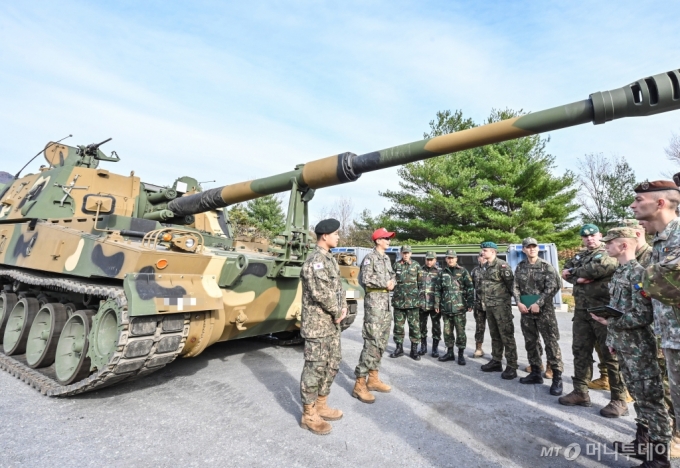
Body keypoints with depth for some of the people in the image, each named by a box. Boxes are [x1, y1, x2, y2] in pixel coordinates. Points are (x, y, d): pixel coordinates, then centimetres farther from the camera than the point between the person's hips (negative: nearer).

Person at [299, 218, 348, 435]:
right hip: (317, 324, -10)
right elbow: (321, 293, -26)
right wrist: (337, 313, -14)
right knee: (315, 367, 2)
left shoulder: (329, 259, 12)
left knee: (332, 364, 18)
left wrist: (343, 307, 1)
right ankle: (309, 415, 17)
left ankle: (321, 406, 33)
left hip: (332, 323, 10)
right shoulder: (315, 260, -19)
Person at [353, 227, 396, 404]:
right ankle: (360, 384, -4)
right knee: (372, 341, -11)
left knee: (382, 341, 12)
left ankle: (373, 378, 24)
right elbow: (365, 279, -17)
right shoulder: (370, 257, -9)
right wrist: (385, 284, -12)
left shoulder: (386, 258, 14)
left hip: (386, 300, 9)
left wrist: (392, 282, -2)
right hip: (374, 300, -9)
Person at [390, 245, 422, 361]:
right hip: (398, 300, 2)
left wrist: (420, 297, -1)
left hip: (413, 301, -1)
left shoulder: (416, 265, 4)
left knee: (414, 326, 2)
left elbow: (421, 282, 4)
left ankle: (414, 350, 14)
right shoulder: (396, 265, 7)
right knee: (398, 325, 9)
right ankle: (399, 348, 21)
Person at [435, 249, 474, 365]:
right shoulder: (442, 272, 10)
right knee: (447, 331, 10)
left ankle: (461, 354, 14)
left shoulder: (463, 271, 1)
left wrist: (470, 303, -6)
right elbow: (438, 290, 12)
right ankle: (450, 353, 23)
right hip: (446, 307, 4)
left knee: (460, 331, 2)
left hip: (459, 307, -3)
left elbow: (470, 288, -1)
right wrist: (437, 304, 8)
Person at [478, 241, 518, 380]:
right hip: (489, 305, 8)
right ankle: (496, 361, 25)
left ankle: (511, 367, 4)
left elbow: (511, 283, -13)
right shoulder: (484, 267, 12)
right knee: (495, 335, 15)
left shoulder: (502, 265, -13)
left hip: (501, 305, -8)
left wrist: (509, 297, -6)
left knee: (506, 335, -3)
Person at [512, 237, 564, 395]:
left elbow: (552, 287, -11)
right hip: (526, 310, 4)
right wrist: (519, 302, -7)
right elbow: (515, 287, 7)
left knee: (551, 343, -4)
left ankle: (557, 378, 5)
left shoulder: (546, 266, -4)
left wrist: (538, 304, -17)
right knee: (530, 343, 11)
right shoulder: (520, 267, 7)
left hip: (544, 309, -4)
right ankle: (536, 373, 24)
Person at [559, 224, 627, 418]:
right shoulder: (579, 256, 17)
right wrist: (578, 279, -14)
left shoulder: (608, 253, -3)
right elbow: (566, 272, 7)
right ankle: (580, 392, 21)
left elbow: (602, 268, -22)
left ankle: (619, 400, 11)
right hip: (581, 310, 7)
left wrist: (574, 271, -8)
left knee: (610, 354, -1)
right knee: (580, 350, 10)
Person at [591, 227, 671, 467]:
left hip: (639, 348, -9)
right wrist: (612, 339, 17)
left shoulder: (638, 272, -17)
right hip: (624, 346, 9)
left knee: (650, 399, 2)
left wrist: (609, 321, -18)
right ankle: (642, 443, 30)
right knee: (638, 397, 18)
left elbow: (643, 316, -20)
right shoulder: (619, 272, 10)